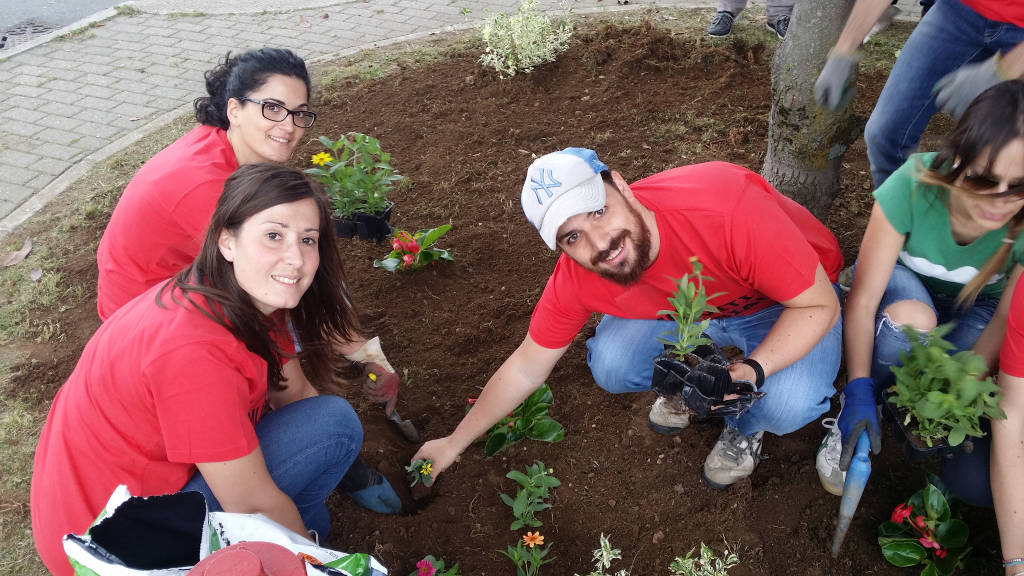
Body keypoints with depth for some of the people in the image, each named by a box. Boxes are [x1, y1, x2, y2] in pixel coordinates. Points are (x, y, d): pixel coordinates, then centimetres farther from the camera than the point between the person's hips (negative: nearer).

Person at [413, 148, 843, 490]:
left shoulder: (728, 209, -41)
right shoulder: (575, 278, -25)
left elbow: (820, 304, -29)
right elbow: (525, 369, -10)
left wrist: (751, 372, -45)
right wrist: (454, 443, -6)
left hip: (787, 308, -2)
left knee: (790, 404, -31)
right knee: (611, 365, -22)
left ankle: (744, 426, 6)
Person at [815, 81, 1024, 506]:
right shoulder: (915, 184, -33)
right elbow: (863, 297, -29)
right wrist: (859, 391, -36)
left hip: (974, 309, 1)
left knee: (978, 481, -20)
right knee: (910, 321, -43)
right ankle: (852, 417, -14)